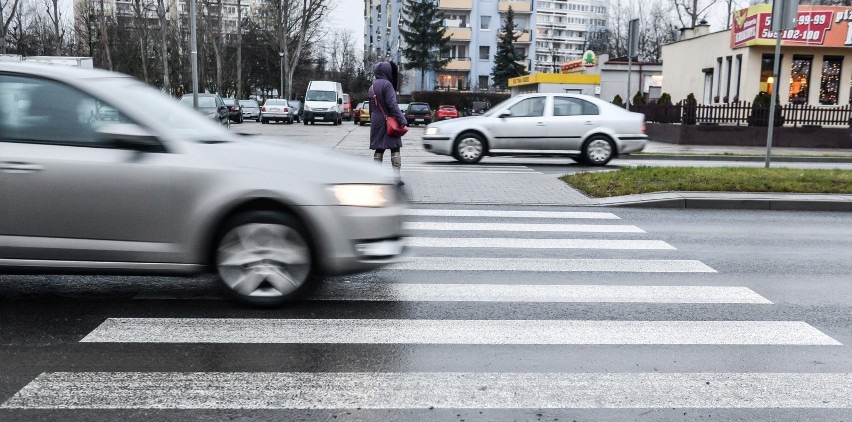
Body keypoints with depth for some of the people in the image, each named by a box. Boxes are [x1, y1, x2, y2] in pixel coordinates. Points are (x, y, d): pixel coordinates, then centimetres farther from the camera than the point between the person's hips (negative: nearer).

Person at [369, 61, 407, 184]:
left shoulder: (372, 87, 13)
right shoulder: (386, 84, -12)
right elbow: (392, 104, -19)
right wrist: (402, 119, -20)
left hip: (376, 122, 7)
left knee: (378, 148, 10)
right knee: (395, 148, -3)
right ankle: (396, 175, -7)